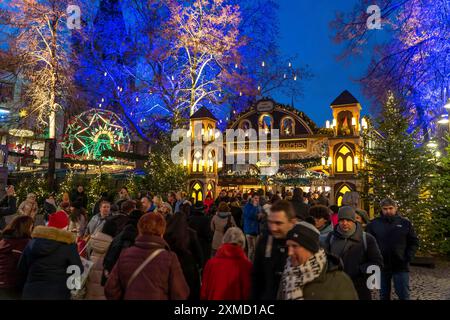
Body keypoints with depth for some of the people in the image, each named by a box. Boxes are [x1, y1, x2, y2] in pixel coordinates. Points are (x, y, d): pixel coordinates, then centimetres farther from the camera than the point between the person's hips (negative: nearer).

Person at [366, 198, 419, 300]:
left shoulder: (405, 223, 1)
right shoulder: (374, 223, -1)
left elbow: (414, 242, 5)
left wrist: (408, 258, -5)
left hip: (400, 266, 0)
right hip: (381, 266, 1)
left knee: (404, 296, 7)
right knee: (384, 296, 15)